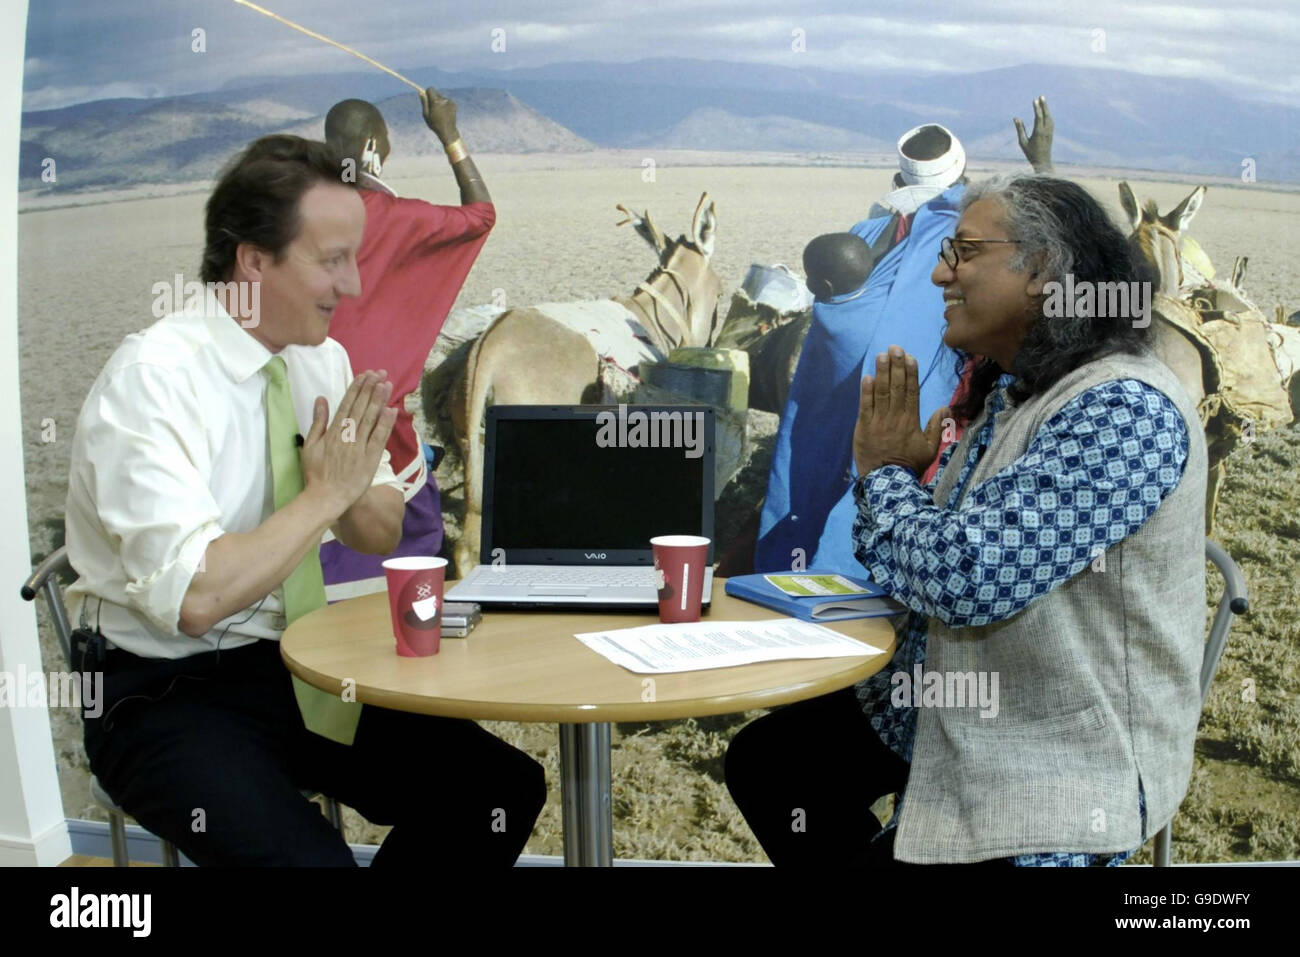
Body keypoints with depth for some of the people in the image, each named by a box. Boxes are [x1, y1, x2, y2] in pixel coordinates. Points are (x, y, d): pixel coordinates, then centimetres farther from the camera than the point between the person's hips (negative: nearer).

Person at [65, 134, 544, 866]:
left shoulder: (322, 359, 3)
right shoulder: (151, 379, -18)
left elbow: (382, 534, 12)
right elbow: (194, 598, -27)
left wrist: (356, 486, -10)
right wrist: (324, 494, -19)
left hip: (300, 669, 6)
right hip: (170, 696, -6)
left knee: (506, 791, -7)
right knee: (307, 854, -30)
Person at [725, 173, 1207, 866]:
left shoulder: (1126, 412, -23)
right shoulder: (1010, 393, 7)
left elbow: (968, 576, -32)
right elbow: (904, 566, 11)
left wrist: (885, 476, -13)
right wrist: (890, 471, -9)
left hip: (1063, 772, -9)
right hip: (947, 711, 9)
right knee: (761, 761, 11)